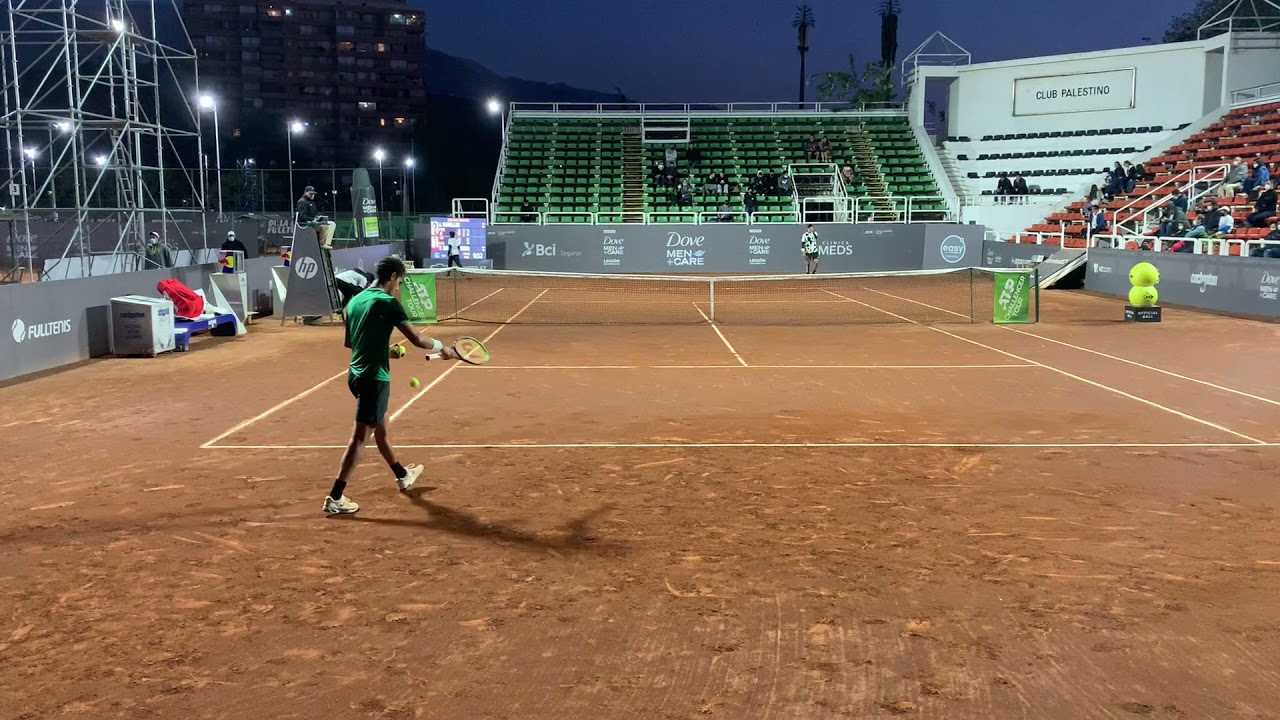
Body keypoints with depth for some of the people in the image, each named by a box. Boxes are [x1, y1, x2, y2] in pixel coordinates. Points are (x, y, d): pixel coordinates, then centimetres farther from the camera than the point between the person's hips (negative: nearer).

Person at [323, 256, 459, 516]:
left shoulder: (355, 300, 9)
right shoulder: (387, 302, -15)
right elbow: (417, 339, -19)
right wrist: (442, 348, -2)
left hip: (356, 374, 9)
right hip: (373, 378, -9)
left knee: (380, 428, 23)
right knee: (360, 437, -6)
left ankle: (402, 475, 43)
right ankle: (335, 498, -6)